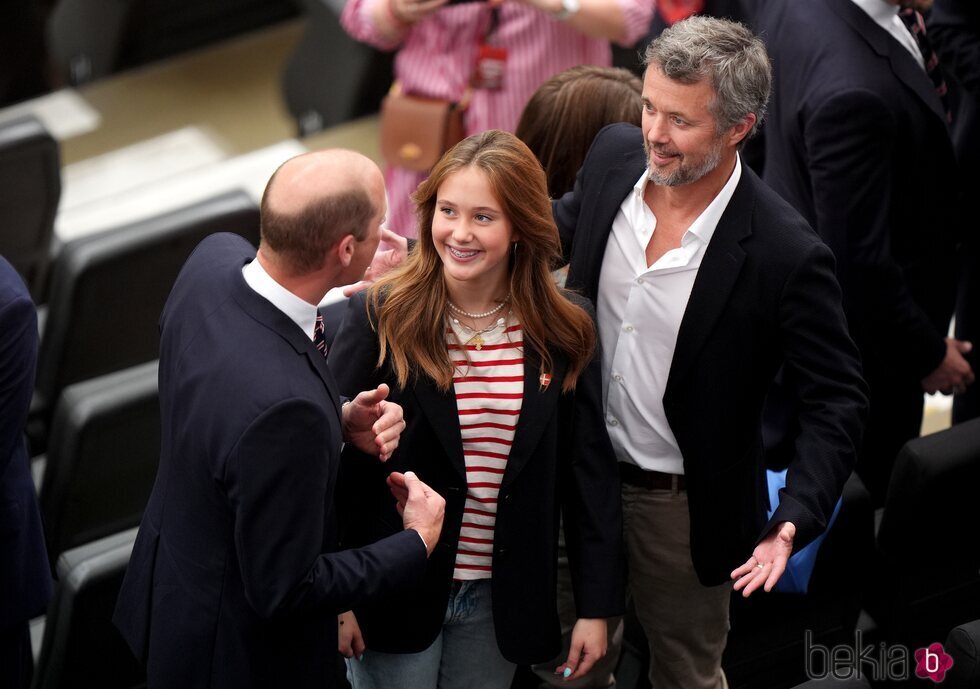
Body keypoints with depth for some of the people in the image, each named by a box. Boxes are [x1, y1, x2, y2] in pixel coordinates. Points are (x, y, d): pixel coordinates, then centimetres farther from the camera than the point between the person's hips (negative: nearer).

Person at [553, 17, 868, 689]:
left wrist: (794, 521, -30)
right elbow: (567, 225, 12)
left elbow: (837, 399, -18)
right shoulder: (615, 155, -11)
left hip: (681, 506, -4)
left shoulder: (787, 254, -28)